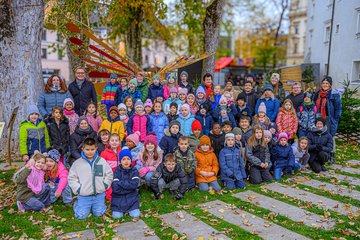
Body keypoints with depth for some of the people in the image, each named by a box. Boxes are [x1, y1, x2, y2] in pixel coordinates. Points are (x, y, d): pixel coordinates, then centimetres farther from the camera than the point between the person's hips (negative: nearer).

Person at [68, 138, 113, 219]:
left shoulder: (102, 161, 0)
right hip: (84, 196, -1)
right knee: (81, 216, -1)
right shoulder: (77, 163, -3)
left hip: (99, 195, 1)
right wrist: (77, 189, -5)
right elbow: (71, 178, 2)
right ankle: (77, 204, 29)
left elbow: (109, 174, 8)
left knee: (99, 214, 5)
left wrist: (105, 185, -1)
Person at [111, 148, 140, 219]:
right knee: (117, 216, -14)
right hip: (118, 197, 0)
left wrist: (120, 183, -14)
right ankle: (118, 209, 16)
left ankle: (133, 209, 16)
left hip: (131, 197, 0)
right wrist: (129, 187, -13)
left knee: (135, 215, -14)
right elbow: (115, 187, -14)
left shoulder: (134, 171, -2)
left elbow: (134, 185, -16)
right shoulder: (116, 172, -4)